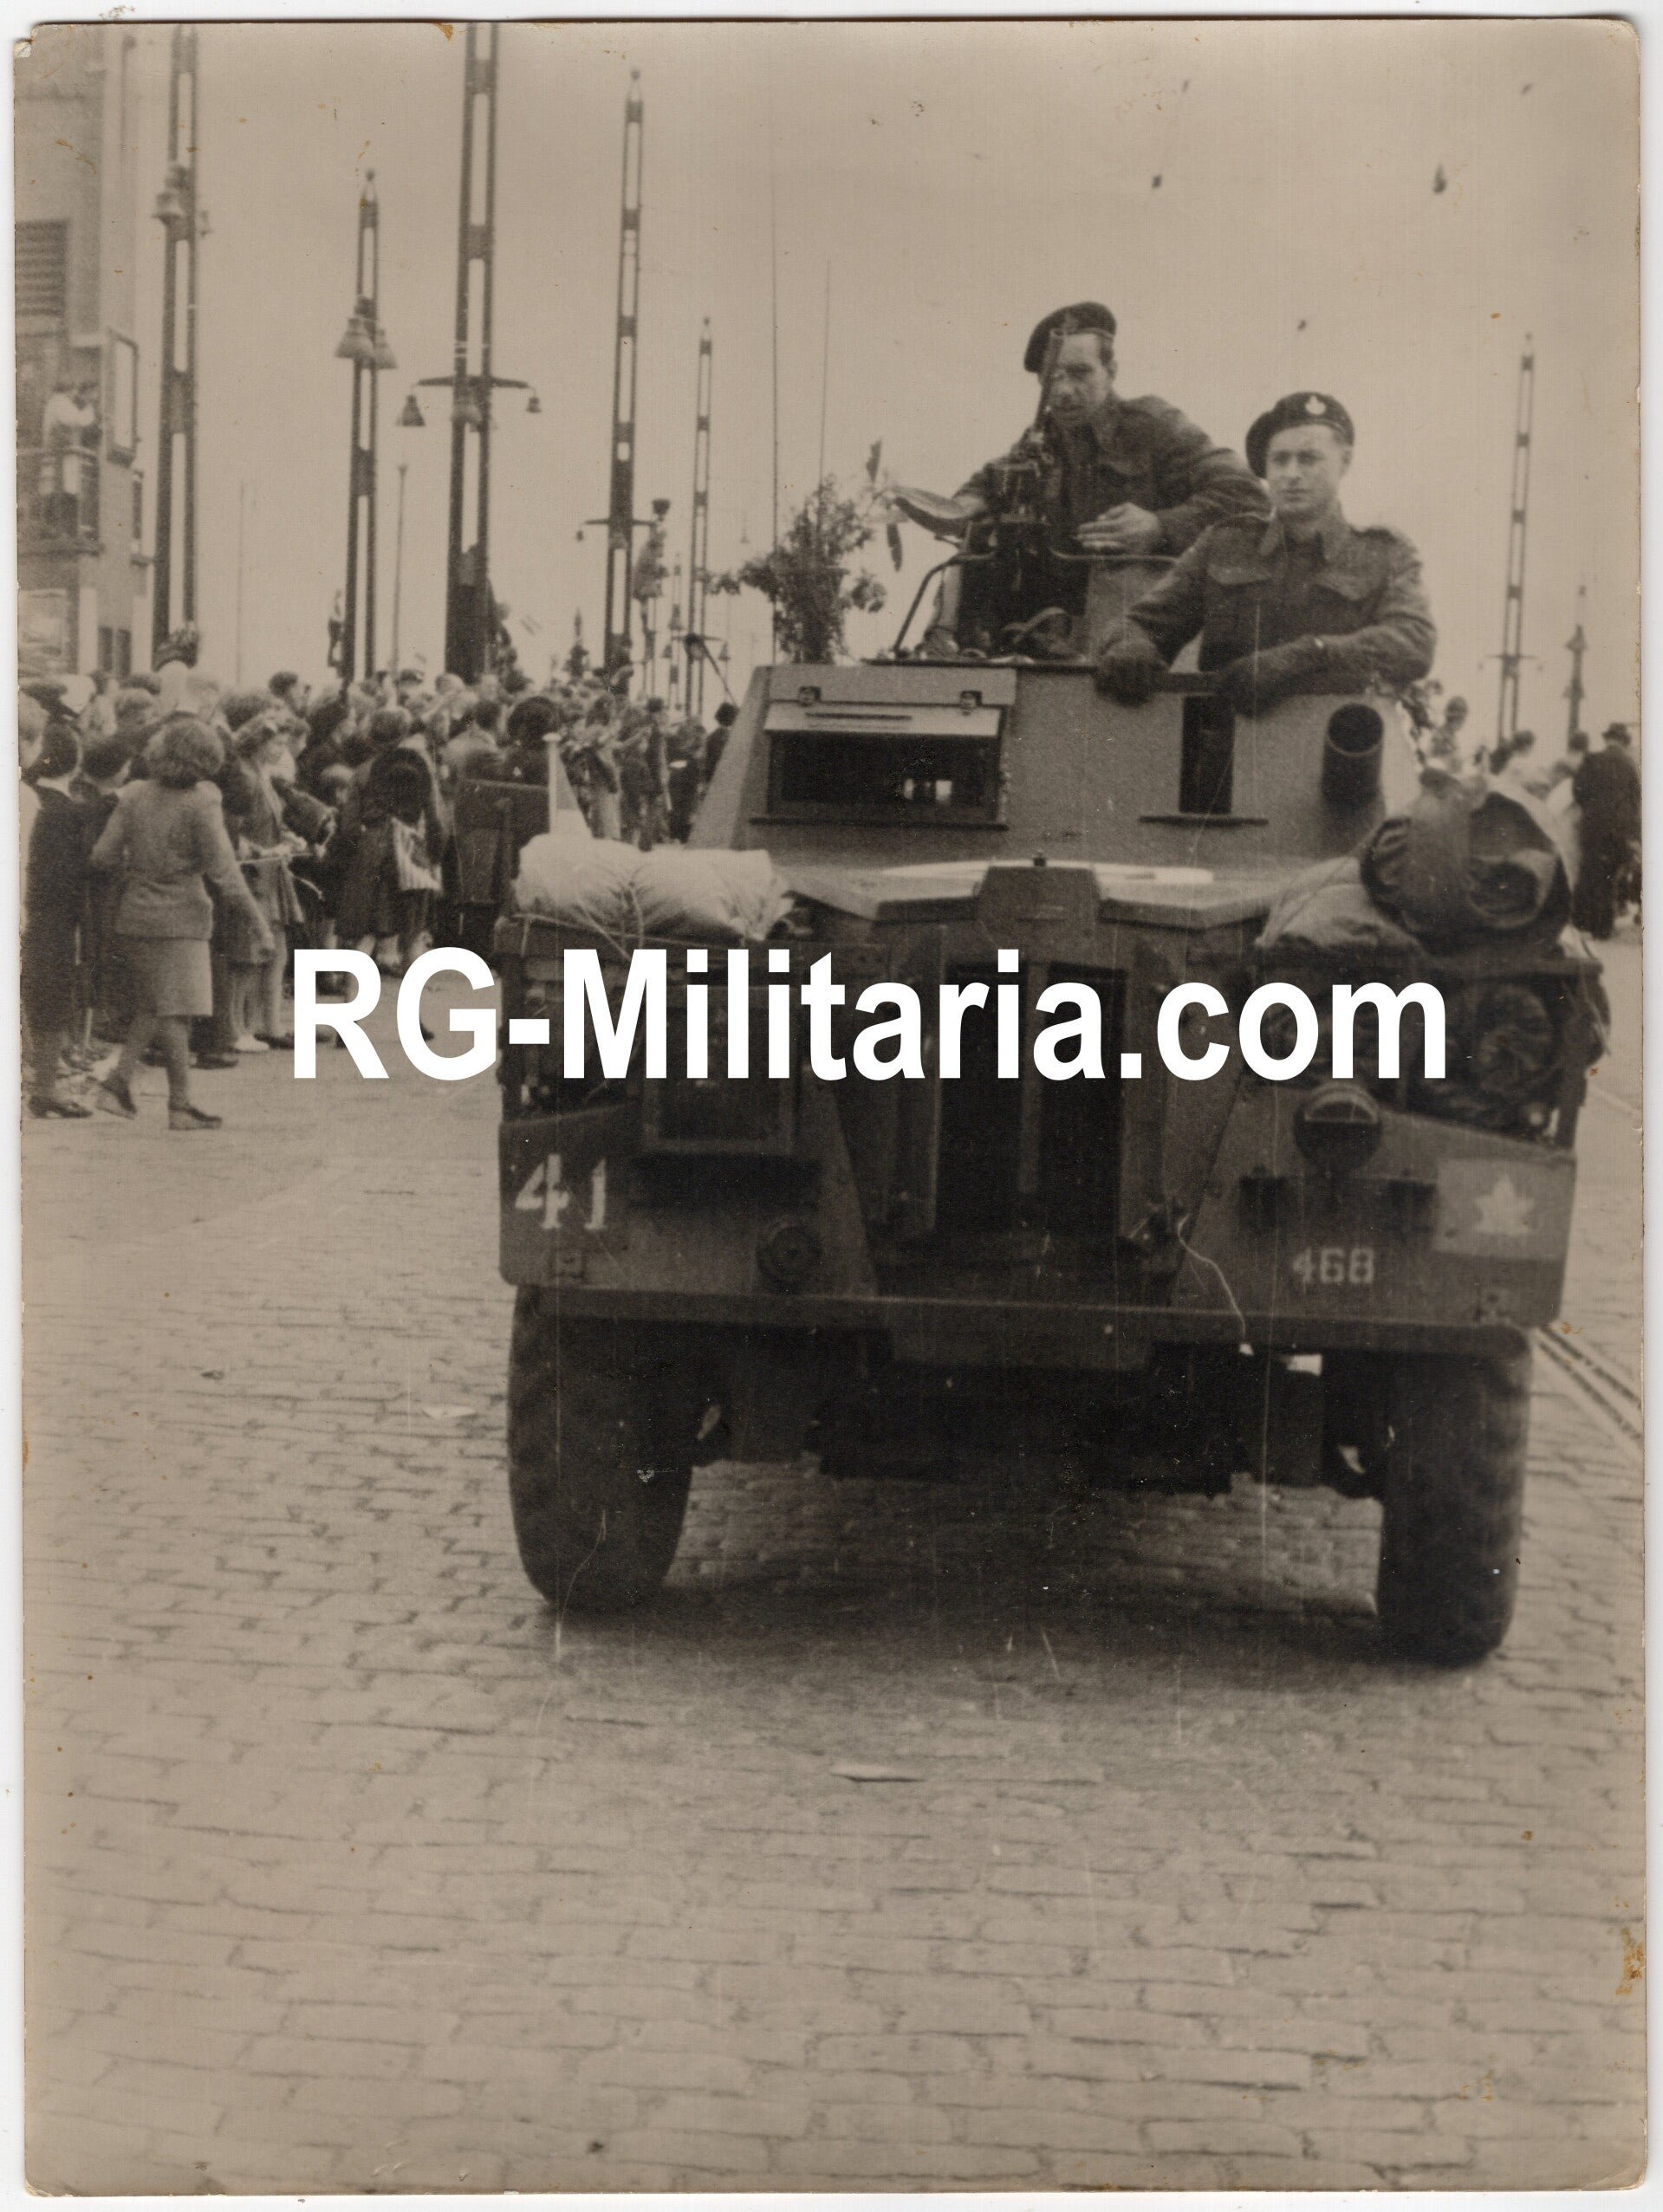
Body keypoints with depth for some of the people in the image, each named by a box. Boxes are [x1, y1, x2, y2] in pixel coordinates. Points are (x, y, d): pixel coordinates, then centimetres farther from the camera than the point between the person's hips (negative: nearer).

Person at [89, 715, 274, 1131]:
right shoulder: (200, 804, -13)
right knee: (176, 1011, -1)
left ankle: (117, 1082, 9)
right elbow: (222, 870, -14)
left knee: (151, 1007, 18)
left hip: (136, 913, 5)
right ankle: (180, 1105, 1)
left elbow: (103, 855, 2)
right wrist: (255, 915, -6)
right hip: (179, 916, -5)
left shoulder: (134, 797, 1)